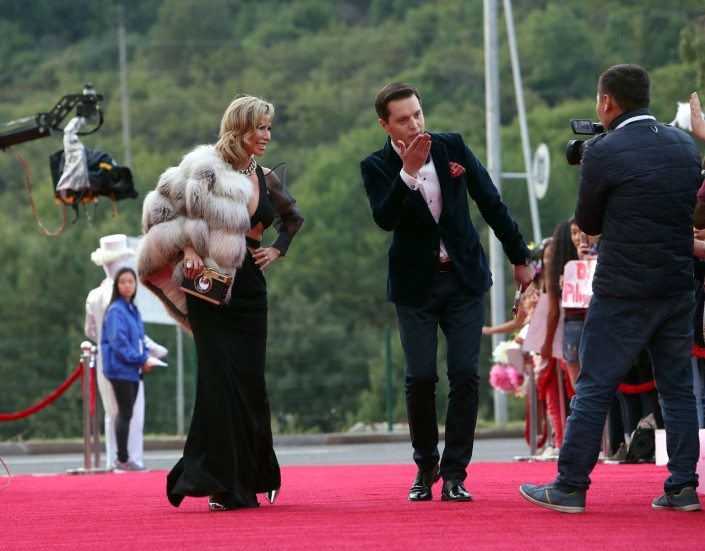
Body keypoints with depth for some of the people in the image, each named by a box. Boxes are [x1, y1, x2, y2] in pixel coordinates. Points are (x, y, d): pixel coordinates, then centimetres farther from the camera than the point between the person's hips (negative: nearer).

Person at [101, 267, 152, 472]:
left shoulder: (133, 309, 13)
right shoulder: (116, 311, -12)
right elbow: (119, 342, -18)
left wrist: (146, 357, 1)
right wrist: (140, 360, -15)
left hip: (132, 370, 8)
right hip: (120, 369, -8)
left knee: (126, 413, 10)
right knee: (125, 413, -8)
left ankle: (122, 458, 15)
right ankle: (122, 459, -4)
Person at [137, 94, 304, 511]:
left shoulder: (266, 180, 11)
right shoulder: (206, 169, -4)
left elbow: (294, 219, 29)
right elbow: (166, 212, -2)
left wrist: (276, 250, 14)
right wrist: (188, 250, -15)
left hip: (250, 291, 5)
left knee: (251, 383, 4)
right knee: (220, 379, -11)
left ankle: (254, 477, 20)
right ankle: (221, 485, -10)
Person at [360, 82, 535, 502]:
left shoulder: (452, 147, 0)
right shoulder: (377, 167, -6)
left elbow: (491, 203, 7)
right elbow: (385, 218, -23)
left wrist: (520, 257, 9)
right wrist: (408, 172, -34)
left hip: (464, 278, 1)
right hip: (415, 285, -1)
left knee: (465, 374, -6)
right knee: (421, 377, -5)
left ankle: (455, 474, -2)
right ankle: (426, 466, 15)